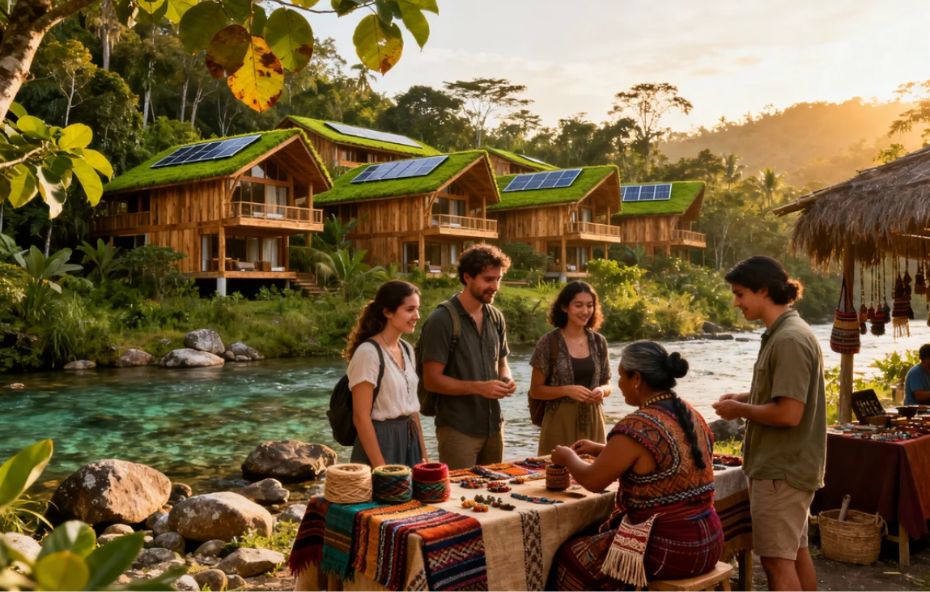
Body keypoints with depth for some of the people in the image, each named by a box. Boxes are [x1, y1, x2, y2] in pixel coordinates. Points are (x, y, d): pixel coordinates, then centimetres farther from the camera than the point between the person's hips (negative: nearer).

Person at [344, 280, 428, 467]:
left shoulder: (407, 349, 7)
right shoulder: (368, 352, -17)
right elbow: (361, 417, -17)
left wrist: (423, 452, 12)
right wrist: (380, 467, -18)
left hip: (409, 439, 7)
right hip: (381, 440, -7)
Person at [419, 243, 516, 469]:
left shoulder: (496, 318, 7)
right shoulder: (442, 320, -13)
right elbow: (432, 380, -14)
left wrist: (507, 379, -4)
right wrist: (479, 387, -23)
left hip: (493, 425, 6)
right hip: (457, 429, -6)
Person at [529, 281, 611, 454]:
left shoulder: (599, 341, 5)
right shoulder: (549, 342, -6)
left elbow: (607, 384, 14)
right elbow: (535, 390, -4)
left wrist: (601, 391, -8)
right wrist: (567, 390, -18)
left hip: (593, 421, 3)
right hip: (560, 421, -3)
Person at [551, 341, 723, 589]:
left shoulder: (636, 427, -21)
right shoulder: (691, 415, 5)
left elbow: (593, 481, -9)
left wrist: (568, 457, 11)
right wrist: (600, 449, 24)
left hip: (668, 550, -8)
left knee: (571, 558, 11)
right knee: (599, 538, 28)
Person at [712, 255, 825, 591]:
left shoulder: (789, 340, -21)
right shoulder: (786, 333, 10)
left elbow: (789, 413, -26)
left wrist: (739, 410, -13)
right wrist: (745, 398, 6)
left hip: (781, 469, -10)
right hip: (790, 464, 10)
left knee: (777, 561, -2)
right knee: (796, 552, 18)